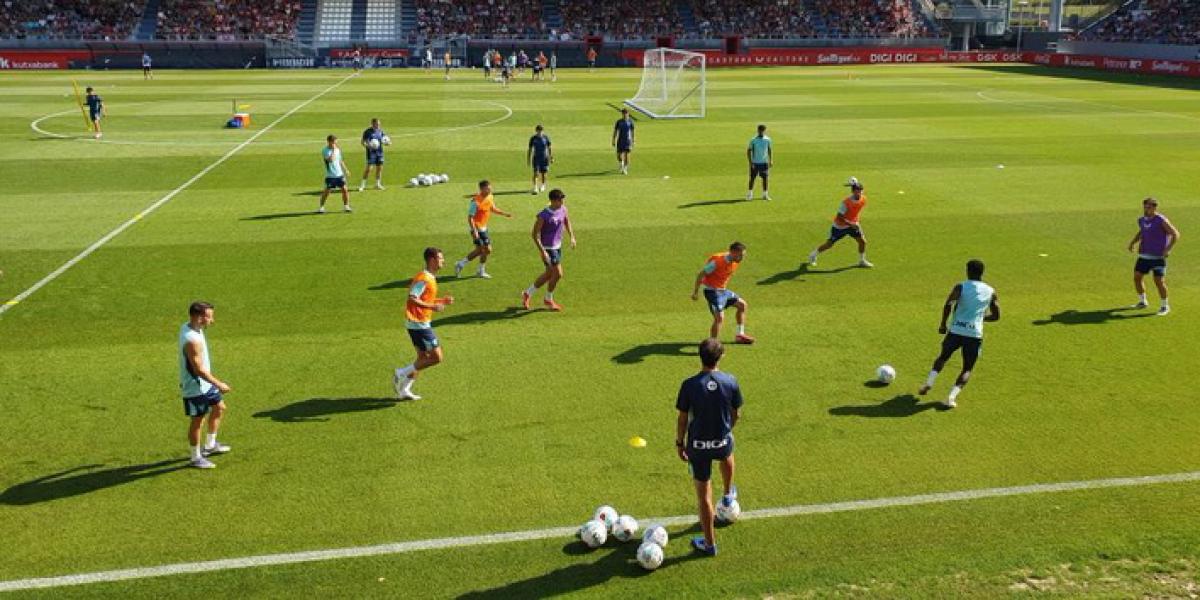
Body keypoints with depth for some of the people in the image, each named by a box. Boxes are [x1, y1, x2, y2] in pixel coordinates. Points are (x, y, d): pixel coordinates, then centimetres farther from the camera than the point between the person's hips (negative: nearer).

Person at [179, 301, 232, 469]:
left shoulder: (188, 327, -1)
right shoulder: (192, 340, -32)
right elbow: (199, 370, -28)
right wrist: (219, 384, -20)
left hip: (204, 383, 10)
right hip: (194, 387, -10)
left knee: (219, 407, 21)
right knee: (197, 420, 4)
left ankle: (210, 445, 37)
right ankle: (196, 458, 21)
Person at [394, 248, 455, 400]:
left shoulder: (430, 278, 14)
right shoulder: (424, 278, -17)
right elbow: (412, 299, -25)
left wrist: (442, 301, 14)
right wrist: (432, 307, -28)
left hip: (422, 323, 10)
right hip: (419, 324, -10)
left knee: (424, 358, 15)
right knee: (436, 357, -8)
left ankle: (404, 390, 19)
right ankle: (402, 373, -1)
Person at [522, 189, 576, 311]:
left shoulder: (563, 209, -3)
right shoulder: (543, 215, -23)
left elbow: (567, 221, 18)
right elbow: (535, 234, -19)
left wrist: (572, 237, 9)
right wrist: (542, 251, -24)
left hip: (558, 246, 8)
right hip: (548, 248, -8)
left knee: (549, 274, 16)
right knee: (558, 274, -6)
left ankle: (527, 294, 33)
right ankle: (548, 300, 19)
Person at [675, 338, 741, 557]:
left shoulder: (689, 385, -18)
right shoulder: (731, 382, -12)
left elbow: (682, 418, -10)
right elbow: (736, 415, 0)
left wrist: (679, 443, 5)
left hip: (698, 446, -2)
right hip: (722, 441, 3)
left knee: (704, 495, 9)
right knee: (727, 454, 41)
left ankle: (709, 543, 20)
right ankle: (728, 494, 61)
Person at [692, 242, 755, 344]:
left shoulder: (736, 261, -3)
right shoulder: (718, 262, -27)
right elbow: (700, 274, -19)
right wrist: (695, 292, -15)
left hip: (722, 290, 9)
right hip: (712, 291, -9)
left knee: (742, 304, 17)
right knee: (719, 317, -20)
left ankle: (740, 335, 27)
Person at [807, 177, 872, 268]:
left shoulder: (863, 199, -11)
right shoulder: (846, 202, -29)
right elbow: (839, 217, -27)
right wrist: (850, 224, -31)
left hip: (853, 223, 5)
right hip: (839, 226, -5)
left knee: (863, 241, -4)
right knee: (829, 244, 2)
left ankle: (862, 261, 17)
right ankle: (812, 255, 23)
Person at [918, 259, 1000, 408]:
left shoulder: (961, 287, 0)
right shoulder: (990, 292, 9)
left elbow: (948, 305, -16)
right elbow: (995, 316, 16)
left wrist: (943, 324, -6)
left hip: (956, 332, -1)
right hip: (975, 335, 1)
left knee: (943, 357, 26)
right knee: (967, 369, 13)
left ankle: (929, 383, 9)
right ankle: (952, 396, -6)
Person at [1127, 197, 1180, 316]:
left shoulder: (1161, 221, -13)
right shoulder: (1141, 220, 6)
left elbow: (1175, 234, -9)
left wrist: (1168, 249, -18)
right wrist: (1133, 242, 11)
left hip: (1158, 257, -6)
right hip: (1143, 255, 6)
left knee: (1159, 281, -8)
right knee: (1137, 276, 7)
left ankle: (1165, 306, 9)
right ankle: (1142, 301, 25)